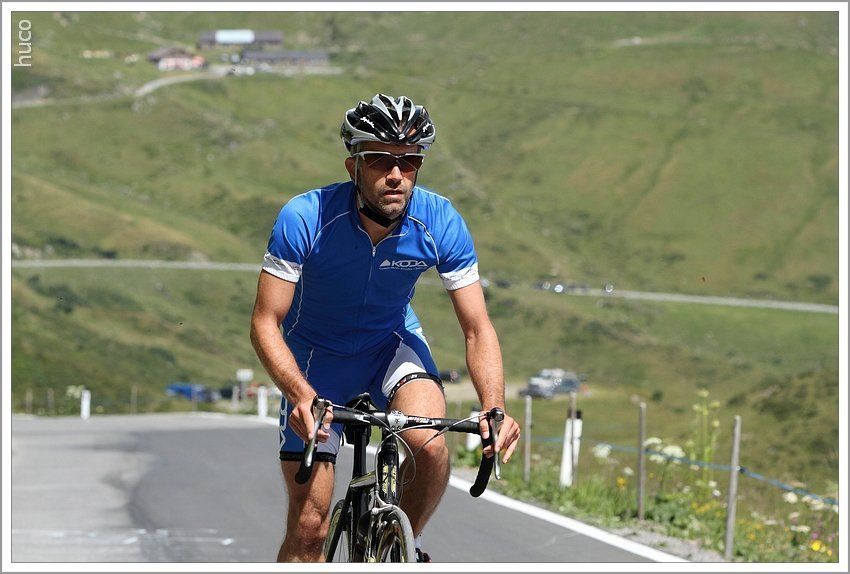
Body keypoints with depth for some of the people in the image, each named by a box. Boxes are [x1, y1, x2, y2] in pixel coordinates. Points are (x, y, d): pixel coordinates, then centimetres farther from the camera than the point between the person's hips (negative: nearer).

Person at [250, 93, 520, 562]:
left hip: (392, 343, 1)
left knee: (429, 444, -29)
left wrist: (494, 408, -36)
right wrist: (301, 395, -44)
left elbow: (477, 330, -18)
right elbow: (265, 324, -26)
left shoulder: (440, 224, -23)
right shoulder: (305, 219, -29)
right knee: (309, 526, -7)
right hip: (316, 353, -1)